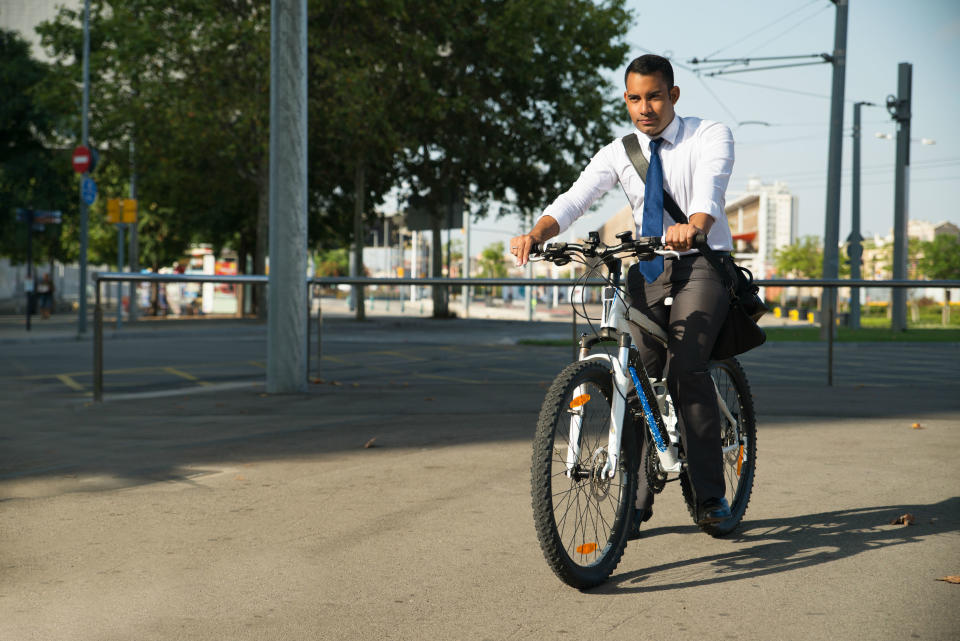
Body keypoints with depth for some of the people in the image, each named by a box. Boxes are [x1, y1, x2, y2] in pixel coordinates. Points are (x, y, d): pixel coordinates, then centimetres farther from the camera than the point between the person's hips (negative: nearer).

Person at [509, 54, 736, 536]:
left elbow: (709, 188, -25)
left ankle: (710, 494, -13)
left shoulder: (711, 136, -3)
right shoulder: (618, 154, 5)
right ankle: (637, 499, 8)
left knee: (685, 367, -22)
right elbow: (575, 198, -10)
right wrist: (535, 235, -31)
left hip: (701, 265, -4)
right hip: (646, 270, 4)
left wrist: (693, 227, -47)